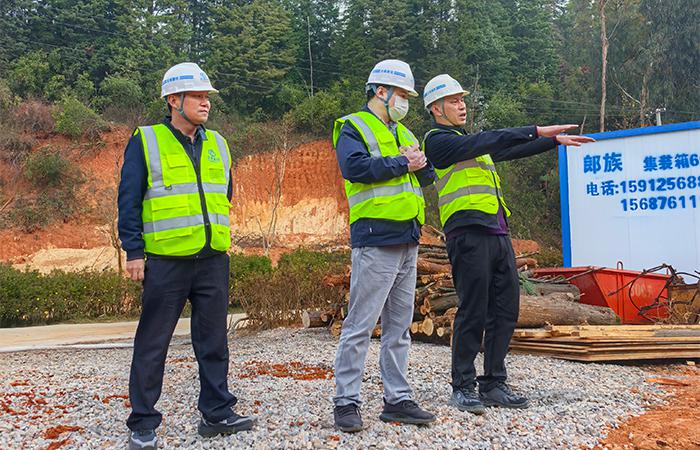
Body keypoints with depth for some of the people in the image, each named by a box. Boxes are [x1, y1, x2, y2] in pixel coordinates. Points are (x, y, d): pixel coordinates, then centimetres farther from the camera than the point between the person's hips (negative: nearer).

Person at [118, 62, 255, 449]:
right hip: (166, 262, -4)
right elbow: (129, 199, -3)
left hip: (213, 261, 5)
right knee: (152, 344, 3)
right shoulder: (145, 142, -1)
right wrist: (133, 251, -8)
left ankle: (216, 413, 22)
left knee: (213, 341, 10)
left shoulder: (217, 145, 14)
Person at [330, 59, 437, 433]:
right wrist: (402, 164, -11)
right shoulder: (353, 127, -1)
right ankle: (346, 402, 4)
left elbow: (427, 176, 18)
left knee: (399, 325, 11)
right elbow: (354, 167, -20)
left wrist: (420, 163, -4)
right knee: (360, 325, -6)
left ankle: (397, 399, 20)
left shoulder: (403, 133, 23)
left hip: (408, 241, 8)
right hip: (375, 239, -8)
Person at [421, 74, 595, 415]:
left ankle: (493, 385, 16)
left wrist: (555, 140, 25)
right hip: (468, 233, -9)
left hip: (498, 233, 9)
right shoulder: (437, 139, -2)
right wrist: (537, 131, -16)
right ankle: (463, 388, 6)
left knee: (506, 309, 8)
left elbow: (510, 151, 32)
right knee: (473, 313, -6)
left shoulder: (470, 142, 26)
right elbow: (484, 142, -14)